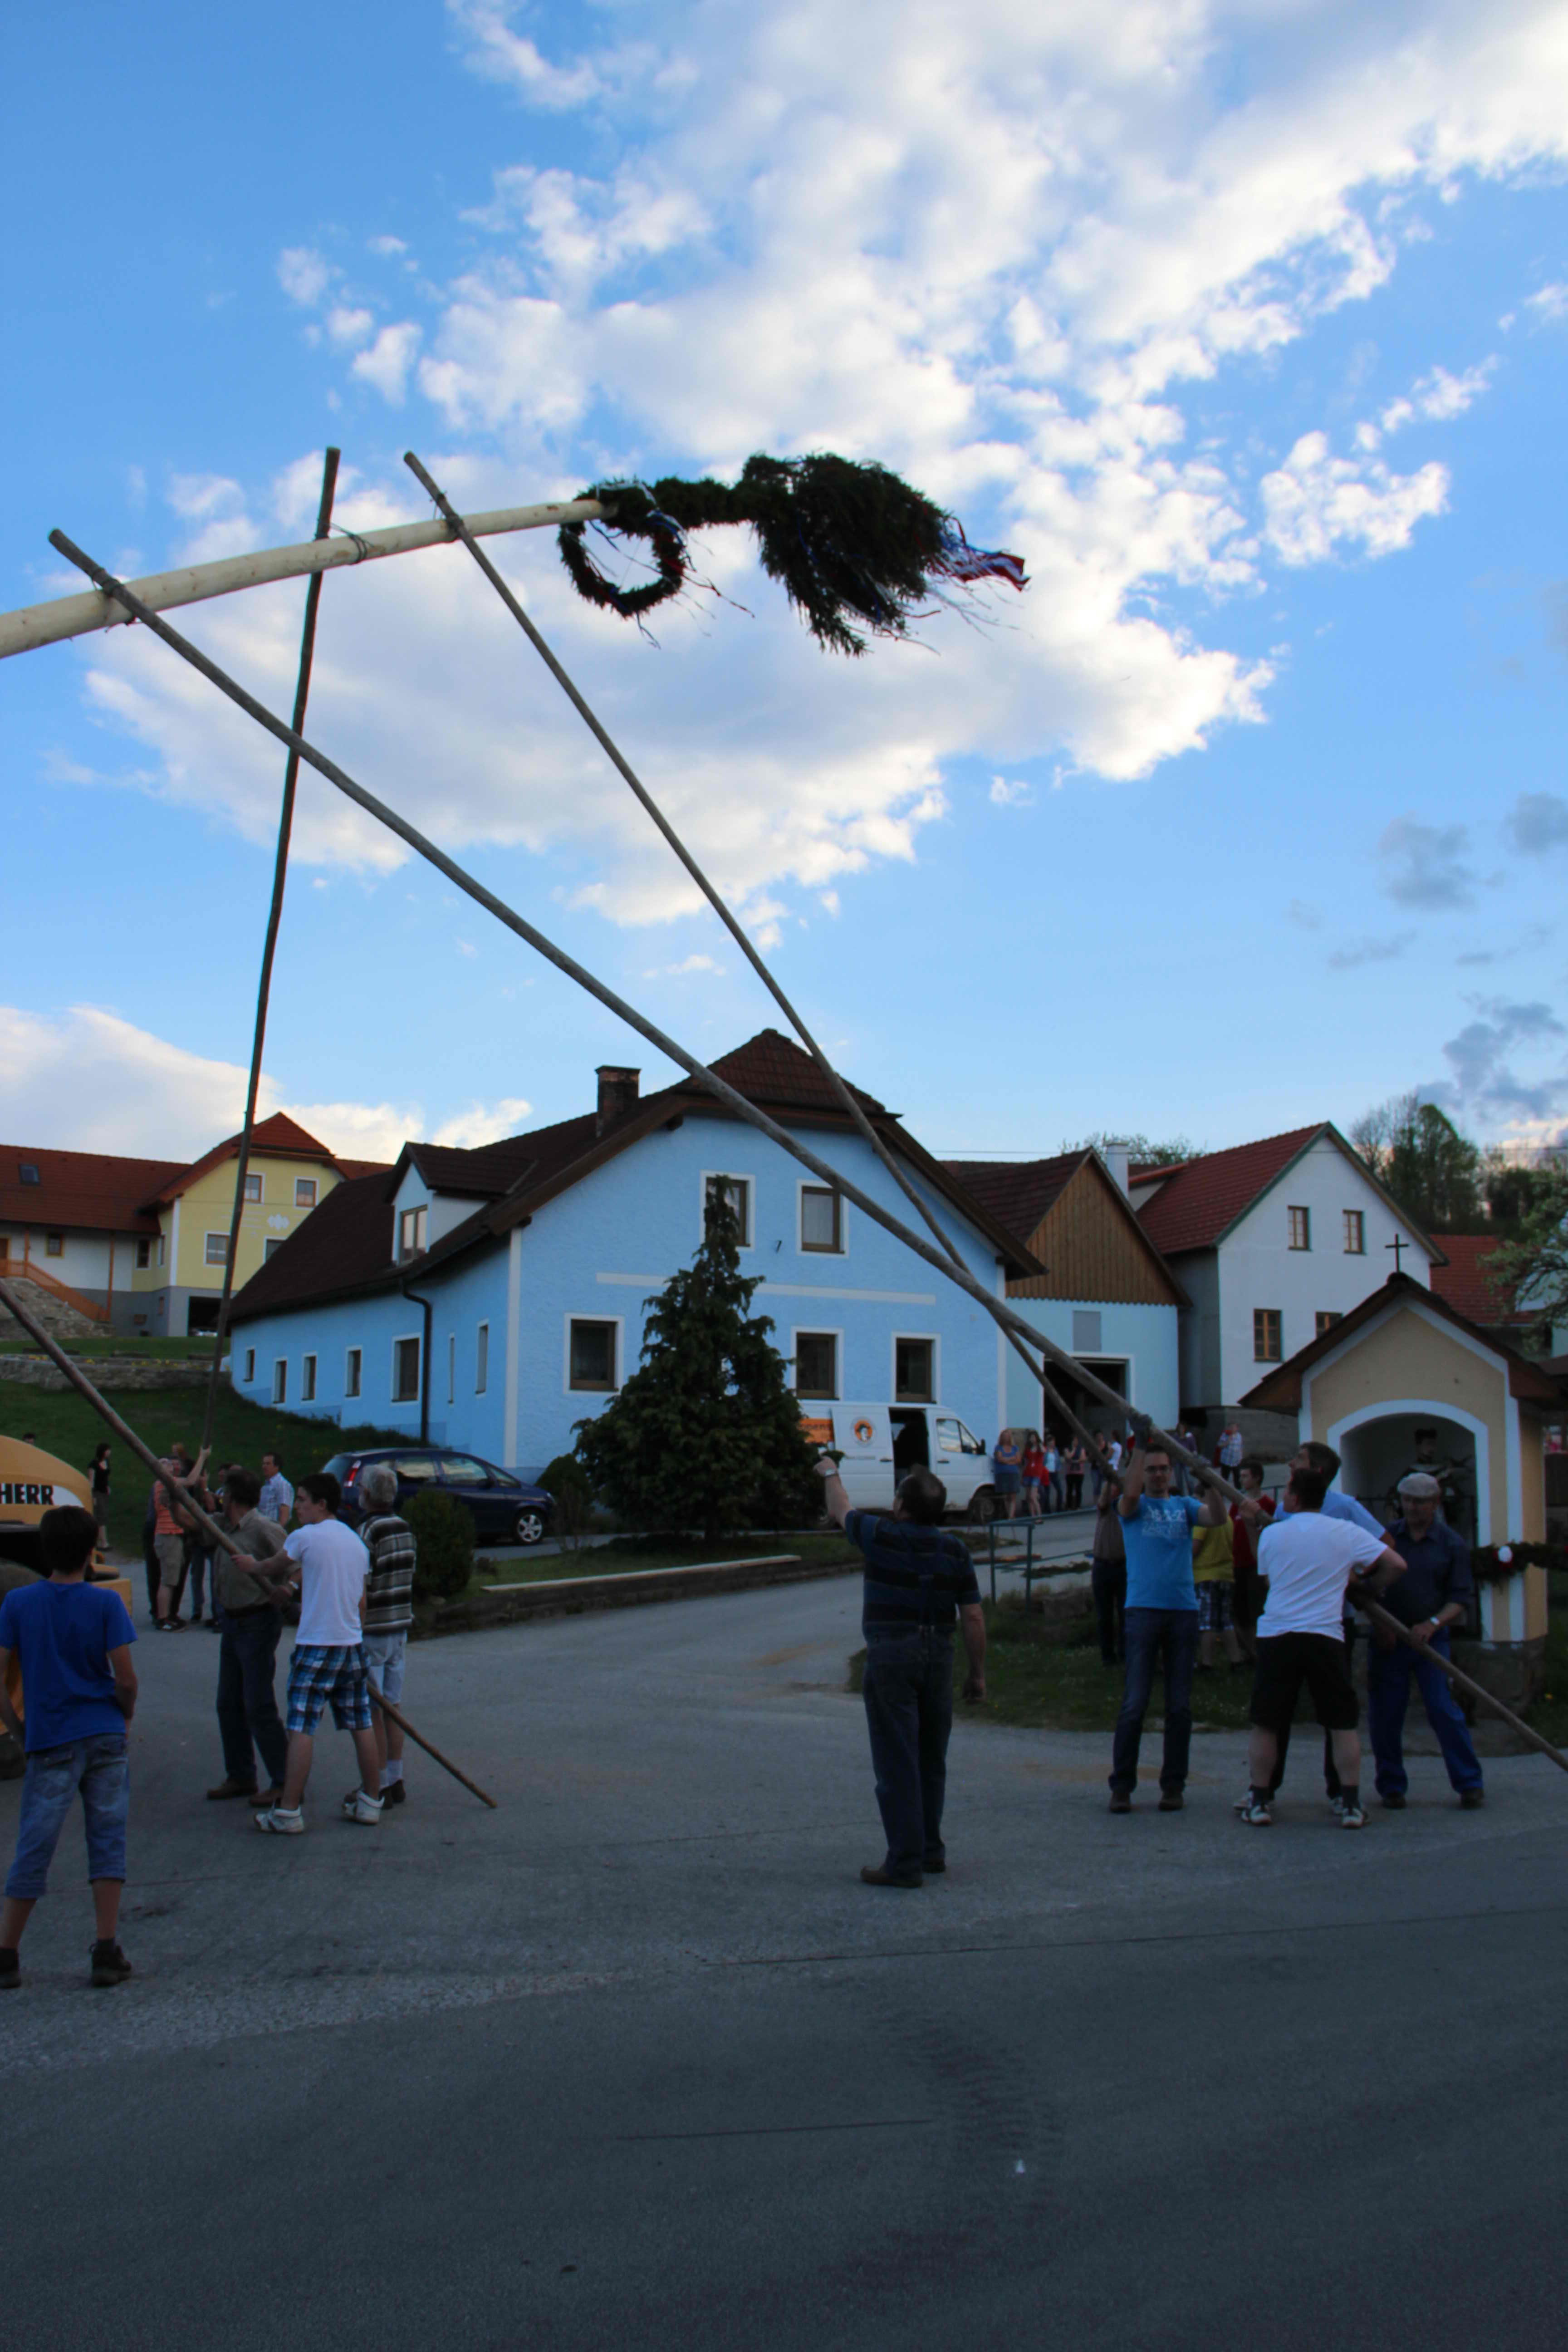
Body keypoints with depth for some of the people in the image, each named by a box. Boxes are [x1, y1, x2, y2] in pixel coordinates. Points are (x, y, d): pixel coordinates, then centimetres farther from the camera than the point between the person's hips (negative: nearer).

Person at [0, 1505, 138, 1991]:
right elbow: (125, 1678, -9)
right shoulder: (105, 1602, -6)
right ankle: (107, 1952, 5)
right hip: (105, 1736, -1)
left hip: (51, 1743, 1)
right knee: (108, 1840, 7)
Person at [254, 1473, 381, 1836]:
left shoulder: (305, 1537, -9)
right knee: (362, 1727, 11)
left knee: (302, 1729, -4)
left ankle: (288, 1811, -4)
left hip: (316, 1645, -7)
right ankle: (370, 1802, 19)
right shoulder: (356, 1542, 12)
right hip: (352, 1643, 7)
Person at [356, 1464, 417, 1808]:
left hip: (371, 1633, -8)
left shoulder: (368, 1534, -18)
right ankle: (395, 1782, 18)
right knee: (391, 1708, 13)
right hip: (400, 1628, 8)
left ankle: (378, 1788, 4)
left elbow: (359, 1593, -19)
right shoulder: (405, 1529, 7)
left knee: (371, 1713, 0)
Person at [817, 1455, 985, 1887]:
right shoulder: (955, 1550, 2)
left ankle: (905, 1863, -3)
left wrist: (830, 1474, 32)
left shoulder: (882, 1537, -7)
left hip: (891, 1655, -5)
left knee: (896, 1762, -3)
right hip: (938, 1655, 5)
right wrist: (977, 1674, 11)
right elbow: (973, 1617, 2)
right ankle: (931, 1850, 28)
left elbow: (841, 1511, 13)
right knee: (931, 1759, 17)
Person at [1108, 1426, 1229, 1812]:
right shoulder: (1134, 1505, 7)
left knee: (1180, 1706, 5)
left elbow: (1217, 1516, -5)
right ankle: (1121, 1786, 3)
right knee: (1134, 1704, -4)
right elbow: (1130, 1494, -17)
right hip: (1144, 1610, -3)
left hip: (1184, 1611, 3)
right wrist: (1139, 1444, -19)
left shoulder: (1185, 1506, 14)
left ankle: (1173, 1785, 13)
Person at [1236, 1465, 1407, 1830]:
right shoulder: (1347, 1533, 1)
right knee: (1343, 1725, 9)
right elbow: (1396, 1565, 1)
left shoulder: (1271, 1534, 4)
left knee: (1265, 1724, 8)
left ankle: (1259, 1803, 9)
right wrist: (1367, 1587, 17)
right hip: (1326, 1636, 0)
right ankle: (1351, 1805, 7)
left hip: (1276, 1635, 1)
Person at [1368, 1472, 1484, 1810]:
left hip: (1430, 1637, -1)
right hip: (1387, 1639, 1)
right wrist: (1379, 1624, -4)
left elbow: (1461, 1597, -1)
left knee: (1444, 1709, -9)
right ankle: (1392, 1787, 14)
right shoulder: (1386, 1537, 5)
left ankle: (1469, 1784, 2)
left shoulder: (1452, 1544, 2)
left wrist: (1433, 1623, -16)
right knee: (1385, 1715, 1)